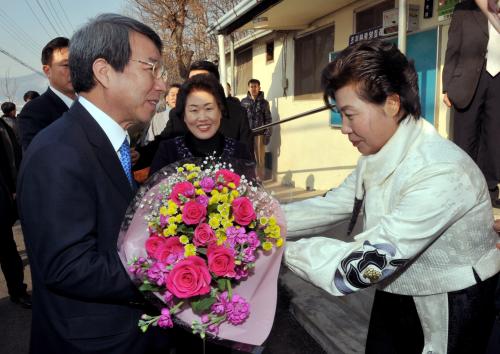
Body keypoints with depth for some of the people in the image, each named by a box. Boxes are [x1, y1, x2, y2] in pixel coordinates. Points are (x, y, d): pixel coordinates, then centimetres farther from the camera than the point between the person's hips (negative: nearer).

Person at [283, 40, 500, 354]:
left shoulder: (440, 174, -32)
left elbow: (364, 264, -33)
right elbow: (330, 207, 2)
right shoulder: (377, 156, -4)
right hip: (395, 296, 7)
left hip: (447, 313, -7)